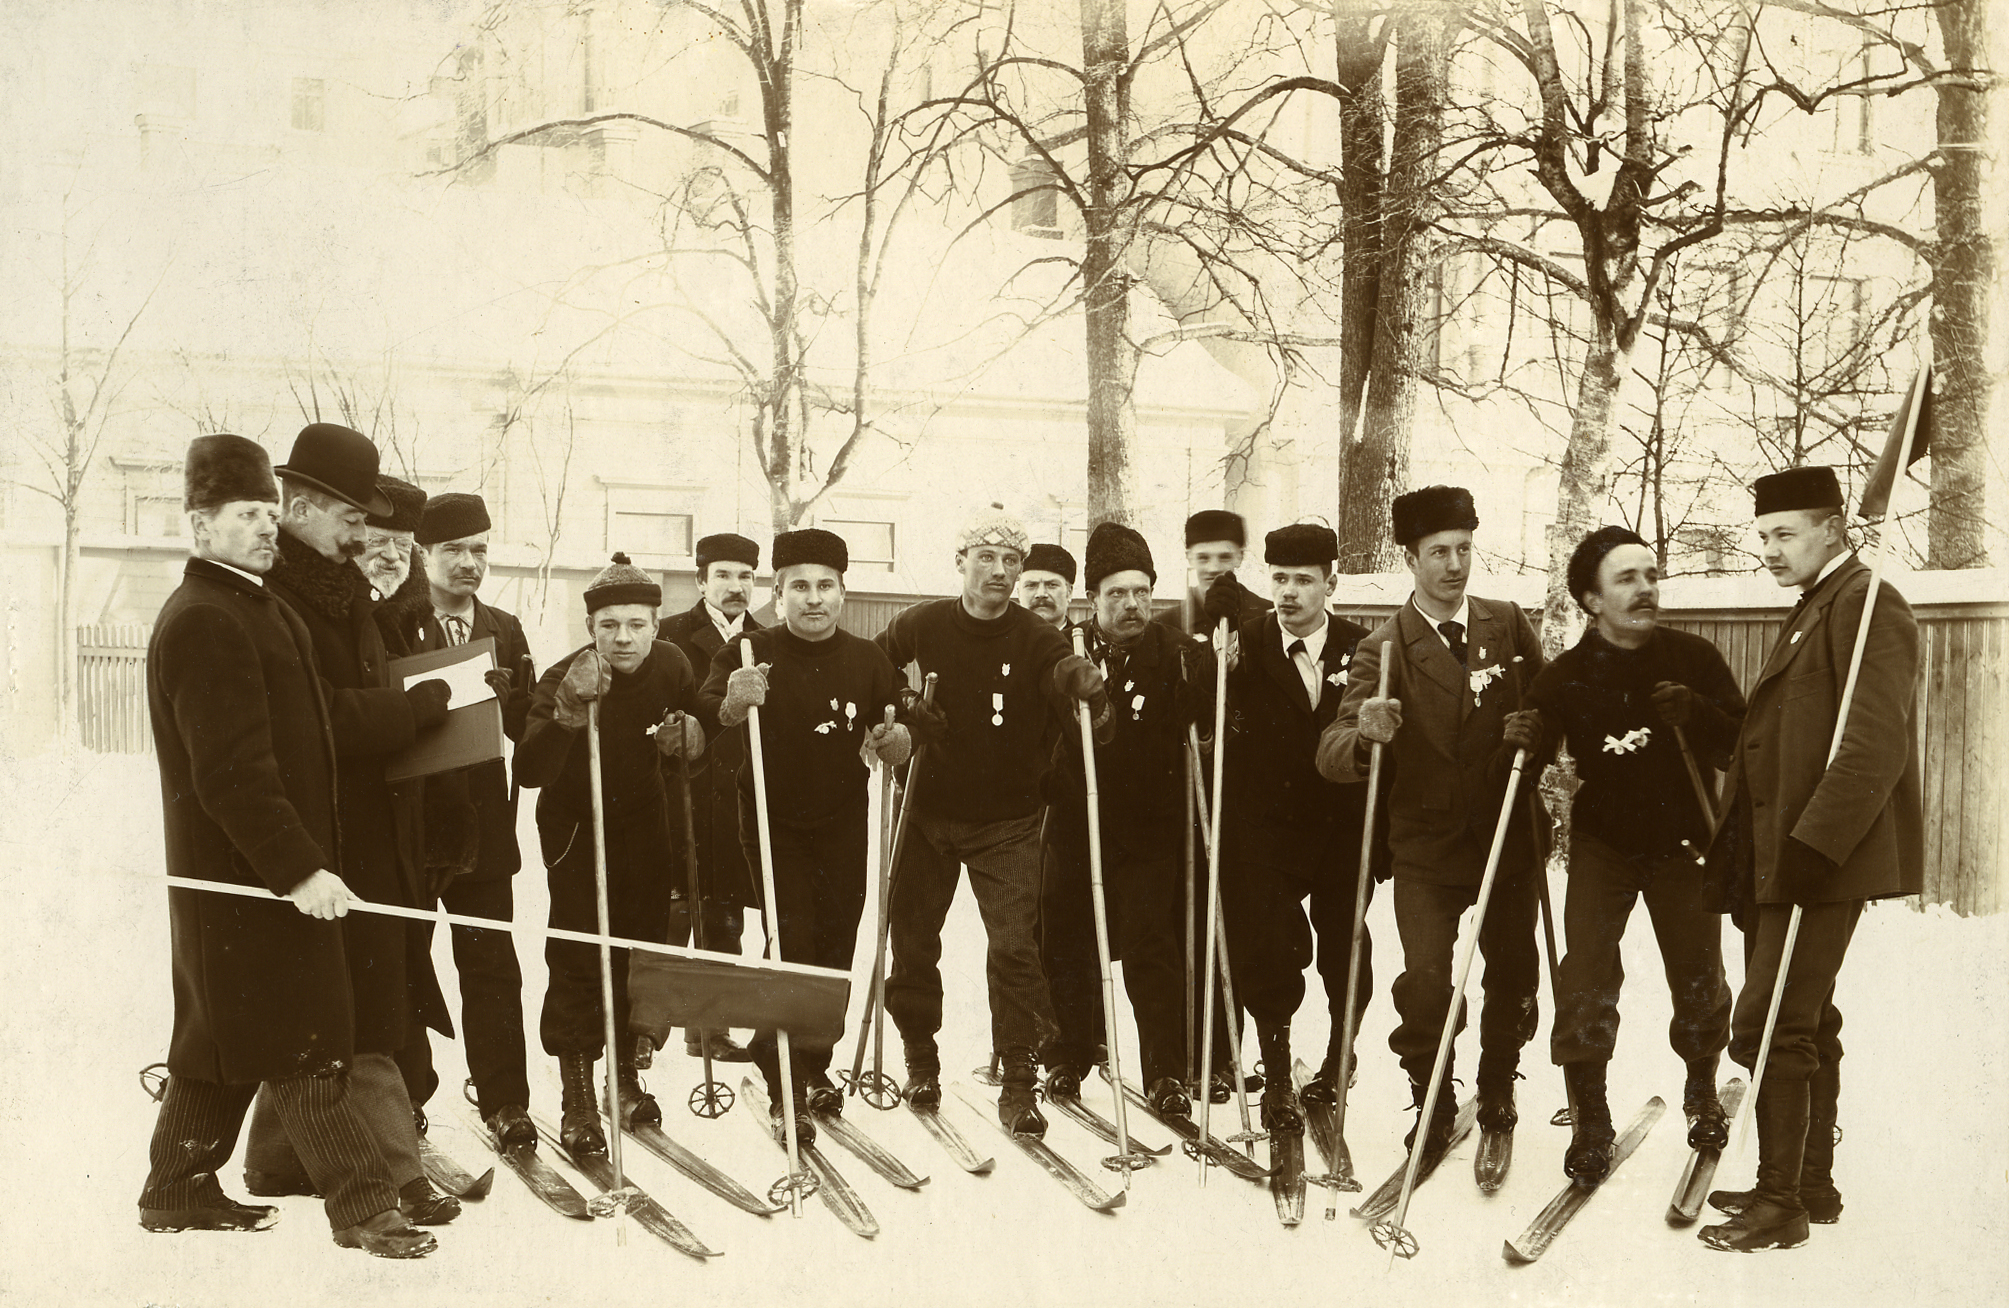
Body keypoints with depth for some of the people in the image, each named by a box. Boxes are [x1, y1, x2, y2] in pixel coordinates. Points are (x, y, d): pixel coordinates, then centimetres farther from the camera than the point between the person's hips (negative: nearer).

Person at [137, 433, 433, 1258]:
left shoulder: (257, 608, 17)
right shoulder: (203, 623, -17)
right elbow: (232, 770, -24)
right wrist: (298, 867, -25)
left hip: (279, 864, 10)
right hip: (247, 871, -10)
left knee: (227, 1038, 17)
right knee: (306, 1044, -6)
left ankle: (180, 1189, 27)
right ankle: (362, 1203, -1)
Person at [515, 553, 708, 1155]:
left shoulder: (671, 666, -11)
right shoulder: (563, 679, -25)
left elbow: (702, 750, 6)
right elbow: (529, 773, -37)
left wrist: (691, 736, -19)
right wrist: (569, 712, -53)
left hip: (645, 825, 4)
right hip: (576, 829, -4)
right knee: (577, 960, -8)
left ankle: (626, 1072, 29)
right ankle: (576, 1100, 2)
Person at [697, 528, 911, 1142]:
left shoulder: (867, 660, 2)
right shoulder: (748, 652, -9)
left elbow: (893, 732, 12)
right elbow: (704, 718, -22)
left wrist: (897, 741, -13)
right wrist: (731, 705, -44)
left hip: (842, 821, 4)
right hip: (773, 821, -3)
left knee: (835, 947, 8)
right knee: (793, 944, -10)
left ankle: (816, 1065, 28)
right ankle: (783, 1089, 0)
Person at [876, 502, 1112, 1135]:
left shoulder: (1034, 639, -8)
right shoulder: (917, 626, -3)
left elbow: (1063, 671, -26)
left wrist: (1081, 678, -49)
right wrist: (905, 706, -8)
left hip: (1006, 822, -2)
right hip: (926, 813, 2)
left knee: (1015, 946, -12)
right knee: (913, 941, 10)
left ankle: (1019, 1081, -3)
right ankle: (920, 1059, 31)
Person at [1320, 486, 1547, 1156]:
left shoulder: (1507, 622, 2)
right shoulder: (1384, 648, -10)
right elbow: (1333, 755, -18)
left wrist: (1535, 729, -10)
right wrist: (1365, 733, -42)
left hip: (1509, 836, 3)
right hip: (1428, 844, -3)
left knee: (1513, 978, 12)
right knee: (1425, 984, -13)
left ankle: (1498, 1088, 38)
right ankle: (1432, 1099, 13)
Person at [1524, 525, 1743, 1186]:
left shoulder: (1694, 659, -4)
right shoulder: (1565, 677, -6)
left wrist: (1696, 716, -24)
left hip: (1682, 841, 1)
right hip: (1602, 841, -1)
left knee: (1700, 983, 5)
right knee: (1586, 978, -12)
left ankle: (1701, 1091, 35)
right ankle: (1590, 1124, 2)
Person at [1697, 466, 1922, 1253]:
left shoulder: (1866, 605, -11)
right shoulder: (1814, 610, 20)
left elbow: (1876, 746, -21)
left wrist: (1813, 844, -26)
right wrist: (1740, 852, 14)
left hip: (1826, 857, -10)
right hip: (1782, 855, 10)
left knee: (1768, 1026, -9)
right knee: (1803, 1024, 14)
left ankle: (1780, 1204, -2)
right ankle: (1811, 1186, 23)